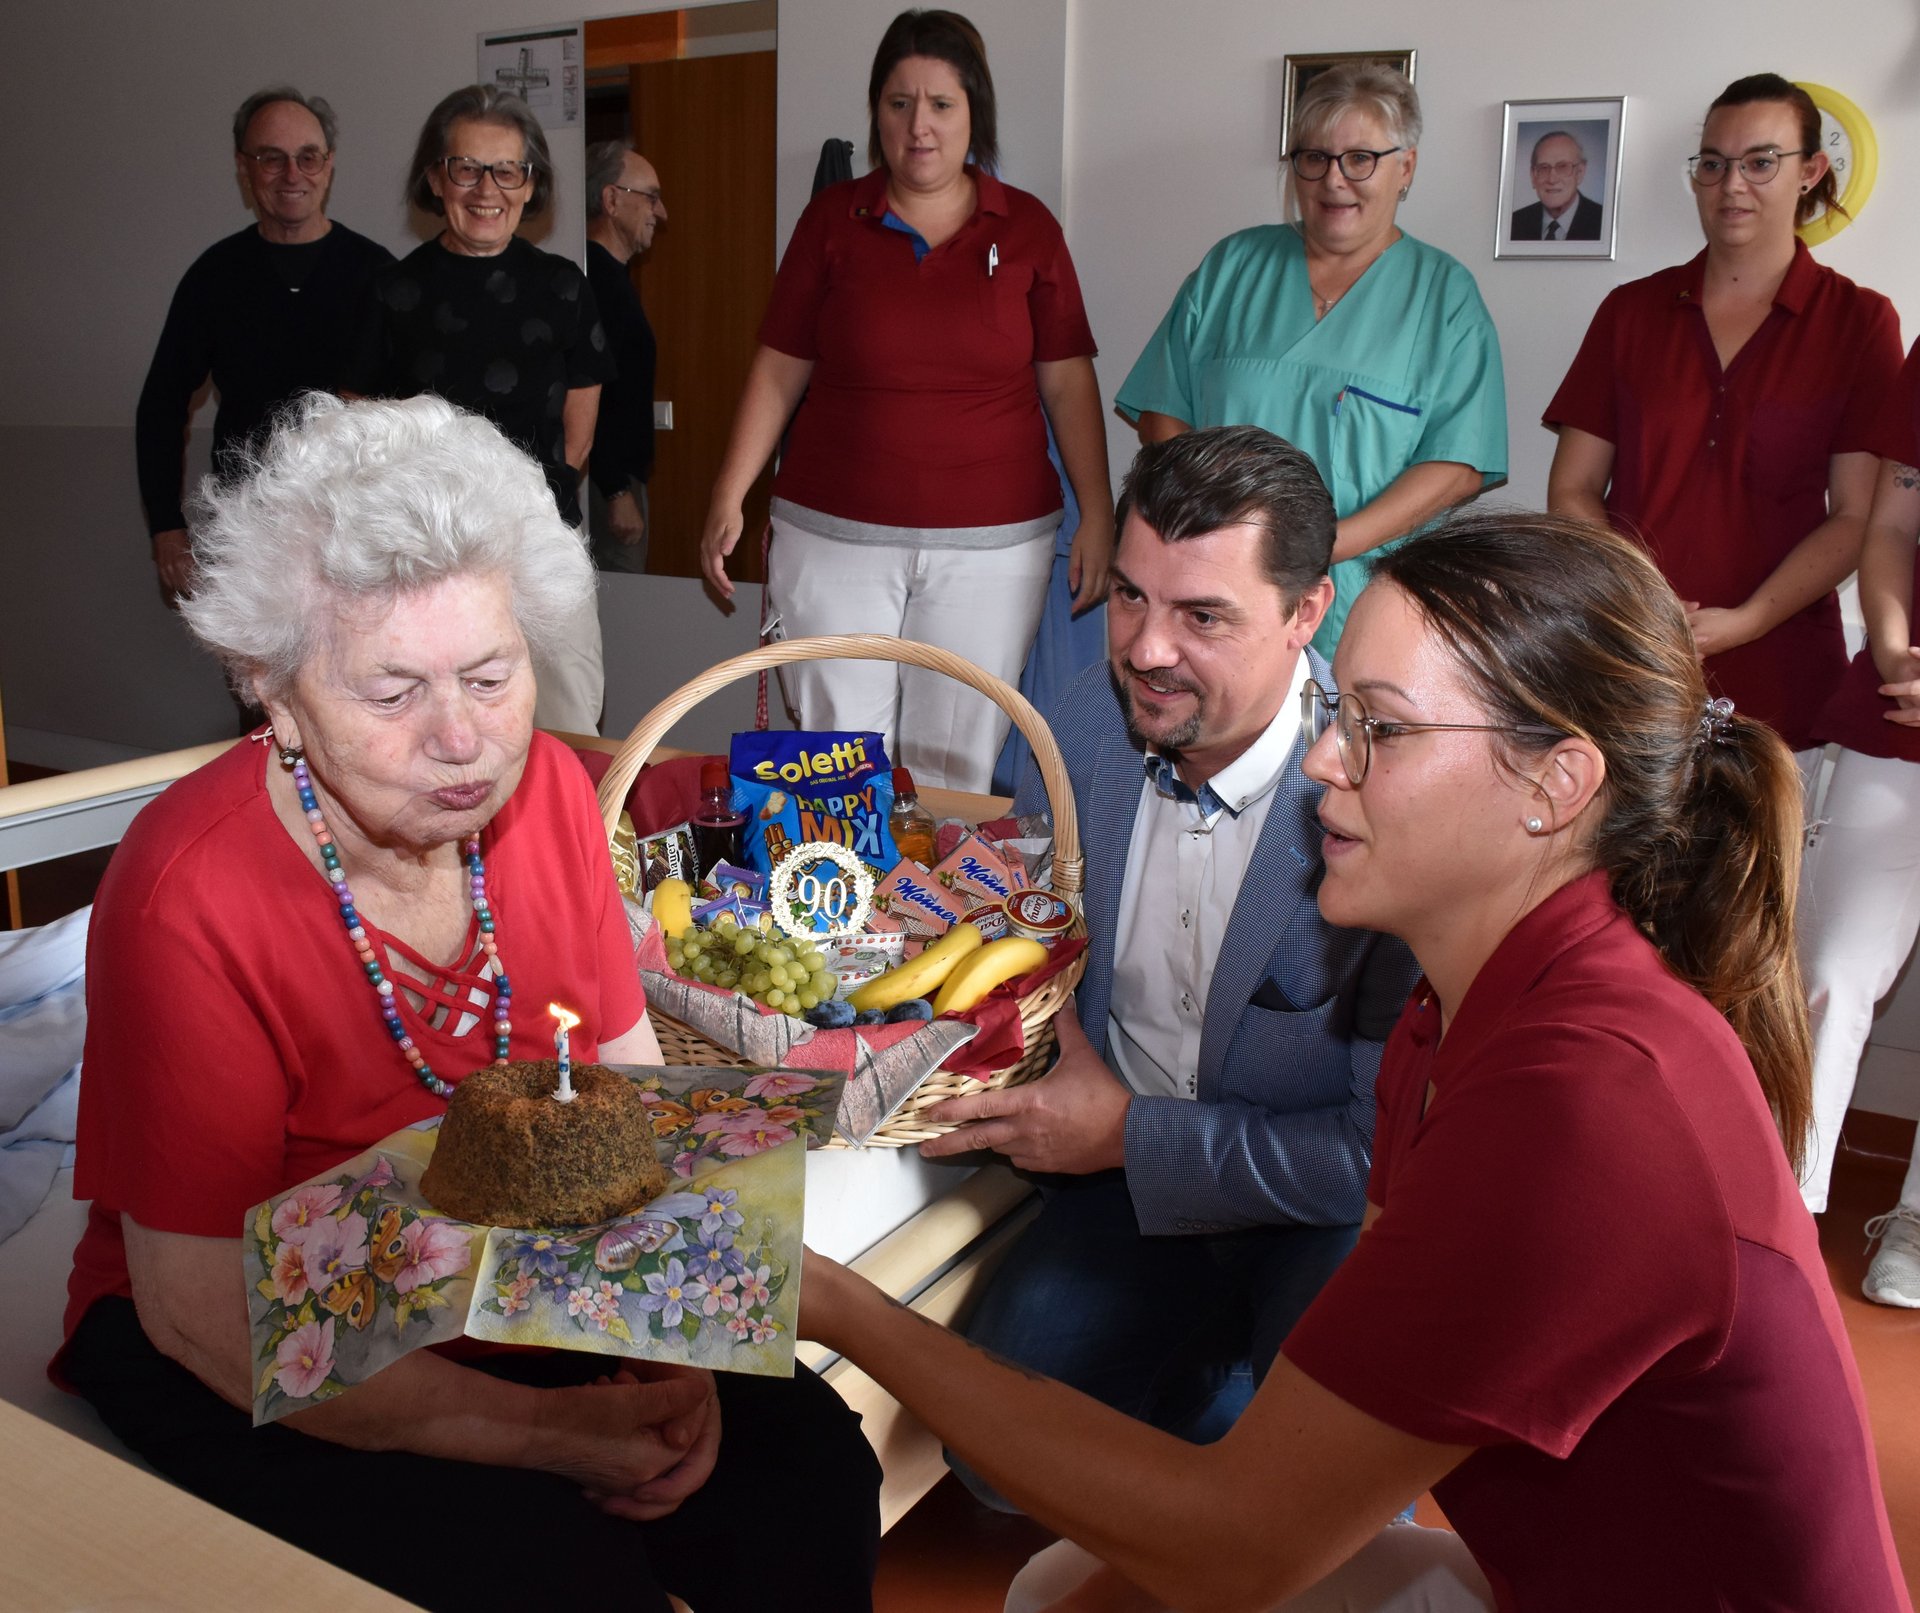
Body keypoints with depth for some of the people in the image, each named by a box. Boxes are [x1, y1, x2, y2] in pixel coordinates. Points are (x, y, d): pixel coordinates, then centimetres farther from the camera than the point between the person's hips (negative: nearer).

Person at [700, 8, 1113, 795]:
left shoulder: (1027, 226, 5)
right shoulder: (832, 219, 6)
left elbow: (1067, 380, 5)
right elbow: (779, 368, 6)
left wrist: (1097, 515, -2)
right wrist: (729, 496, -1)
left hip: (992, 545, 0)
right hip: (834, 537, 0)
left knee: (955, 761, 2)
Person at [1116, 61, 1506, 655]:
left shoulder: (1446, 294, 5)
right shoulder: (1232, 266, 12)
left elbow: (1459, 466, -3)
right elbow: (1162, 413, 8)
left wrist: (1330, 544, -16)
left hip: (1362, 599, -1)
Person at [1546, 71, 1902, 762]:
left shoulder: (1858, 322, 3)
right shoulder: (1631, 310, 9)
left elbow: (1857, 516, -2)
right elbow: (1573, 489, 5)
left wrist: (1745, 620, -17)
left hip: (1772, 676, -1)